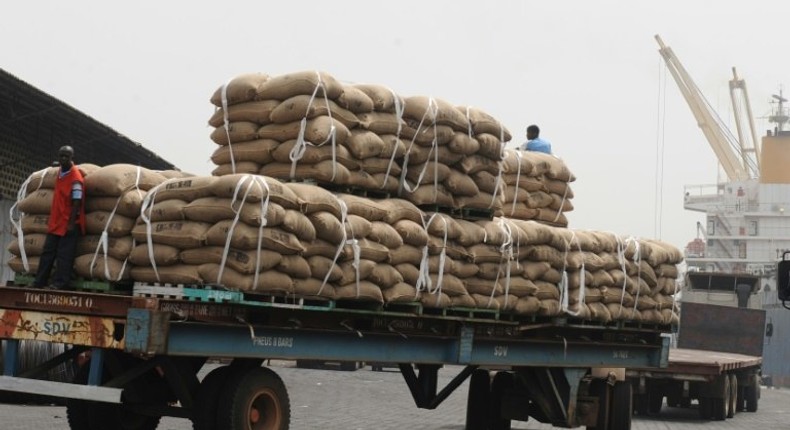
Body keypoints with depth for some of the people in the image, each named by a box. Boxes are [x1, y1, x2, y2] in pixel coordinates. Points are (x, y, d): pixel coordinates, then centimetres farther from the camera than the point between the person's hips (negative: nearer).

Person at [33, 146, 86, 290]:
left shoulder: (76, 179, -17)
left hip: (68, 224, -9)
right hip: (55, 222, 9)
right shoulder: (60, 171, 9)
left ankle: (59, 284, -3)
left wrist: (71, 223, -21)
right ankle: (40, 282, 14)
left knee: (64, 255, -5)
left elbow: (76, 203, -19)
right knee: (47, 252, 10)